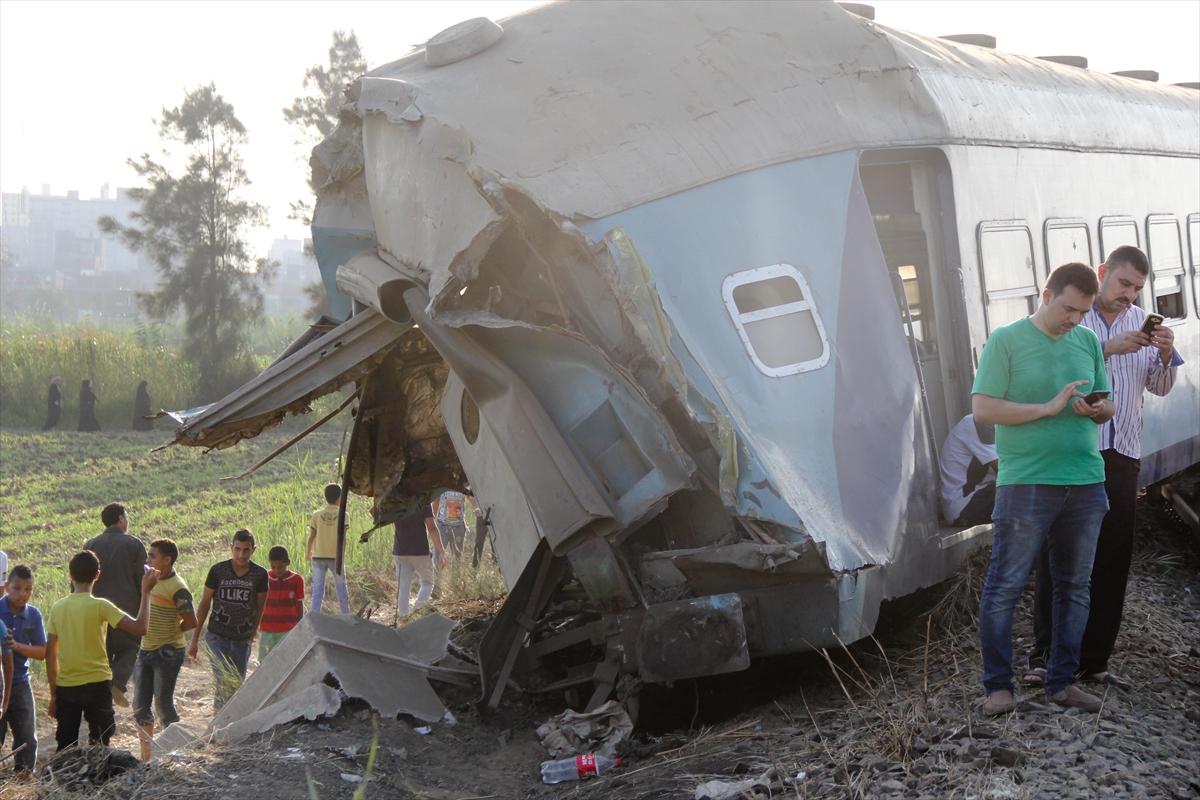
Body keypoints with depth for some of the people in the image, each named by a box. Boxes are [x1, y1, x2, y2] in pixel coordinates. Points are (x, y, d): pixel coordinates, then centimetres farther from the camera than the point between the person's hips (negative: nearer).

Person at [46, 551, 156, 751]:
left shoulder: (57, 608, 2)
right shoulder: (100, 606, -11)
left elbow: (50, 655, 6)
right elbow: (139, 628, -18)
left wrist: (53, 695, 14)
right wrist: (145, 592, -9)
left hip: (65, 687, 4)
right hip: (96, 684, -4)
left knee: (65, 750, 9)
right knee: (100, 745, 6)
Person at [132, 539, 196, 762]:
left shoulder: (177, 588, -17)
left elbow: (191, 622, -17)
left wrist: (170, 632, -5)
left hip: (167, 653, -8)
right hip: (146, 650, 8)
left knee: (163, 703, -2)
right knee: (140, 705, 10)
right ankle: (146, 756, 19)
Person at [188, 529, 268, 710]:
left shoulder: (259, 575, -4)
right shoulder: (218, 571, -6)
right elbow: (204, 603, 2)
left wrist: (252, 634, 12)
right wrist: (194, 640, 4)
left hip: (242, 640, 2)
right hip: (217, 636, -2)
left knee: (237, 684, 7)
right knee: (223, 682, -16)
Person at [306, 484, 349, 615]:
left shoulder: (317, 514, 0)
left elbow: (312, 537, 3)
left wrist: (308, 552, 19)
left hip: (319, 556, 1)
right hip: (335, 557, -1)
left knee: (317, 589, 2)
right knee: (342, 589, 11)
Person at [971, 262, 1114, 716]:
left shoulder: (1089, 342, 11)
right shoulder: (1006, 341, -4)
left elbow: (1107, 407, 16)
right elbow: (982, 408, -10)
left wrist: (1098, 409, -8)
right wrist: (1048, 408, -16)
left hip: (1086, 483, 5)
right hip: (1025, 485, -5)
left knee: (1074, 587, 10)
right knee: (1005, 587, -3)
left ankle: (1062, 682, 20)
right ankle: (998, 685, 6)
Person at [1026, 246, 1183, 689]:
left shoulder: (1141, 322, 14)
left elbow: (1160, 388, 11)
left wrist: (1165, 356, -8)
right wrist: (1107, 349, -23)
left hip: (1122, 455, 4)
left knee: (1112, 562, 3)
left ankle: (1094, 661, 9)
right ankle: (1044, 657, -1)